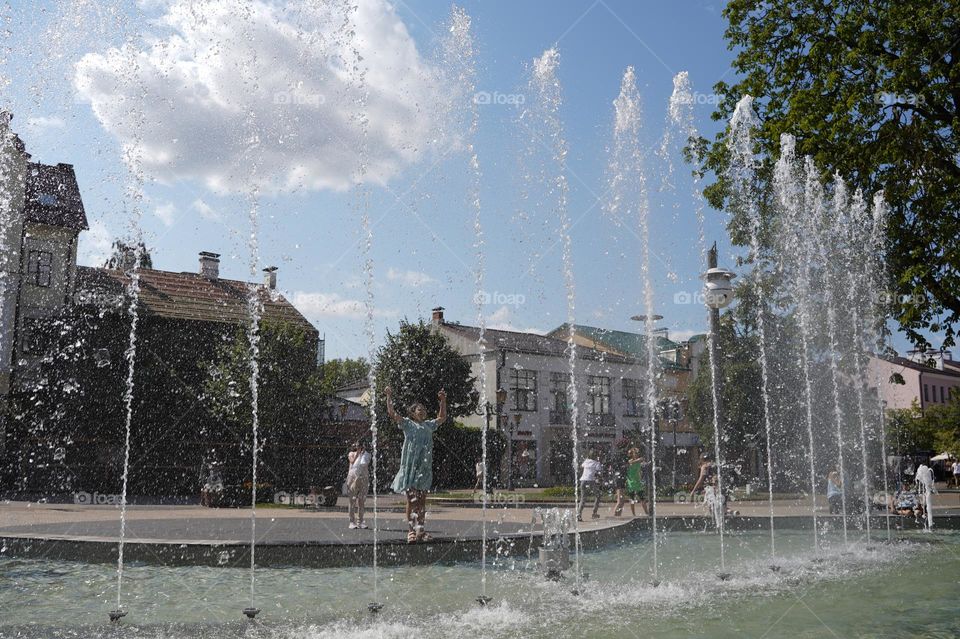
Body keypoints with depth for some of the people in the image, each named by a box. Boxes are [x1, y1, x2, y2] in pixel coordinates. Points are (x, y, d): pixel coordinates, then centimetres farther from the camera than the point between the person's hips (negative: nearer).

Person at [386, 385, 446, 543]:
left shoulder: (429, 425, 18)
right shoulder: (407, 424, 4)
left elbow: (442, 417, 30)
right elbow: (392, 414, -6)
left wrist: (443, 401, 25)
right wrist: (389, 397, -9)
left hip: (425, 467, 5)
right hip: (410, 467, -5)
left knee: (422, 501, 5)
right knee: (411, 500, -3)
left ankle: (421, 529, 8)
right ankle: (411, 530, 2)